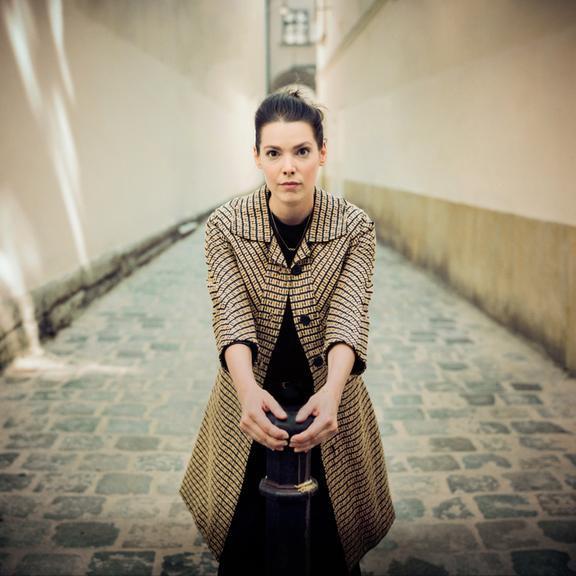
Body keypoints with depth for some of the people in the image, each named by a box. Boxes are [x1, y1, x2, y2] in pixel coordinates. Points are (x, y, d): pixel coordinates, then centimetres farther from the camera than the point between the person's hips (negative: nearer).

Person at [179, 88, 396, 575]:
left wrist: (330, 392, -43)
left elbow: (348, 316, -23)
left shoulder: (354, 227, -12)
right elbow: (232, 316, -22)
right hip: (251, 403, 0)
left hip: (326, 406, 0)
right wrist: (249, 391, -42)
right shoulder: (226, 226, -12)